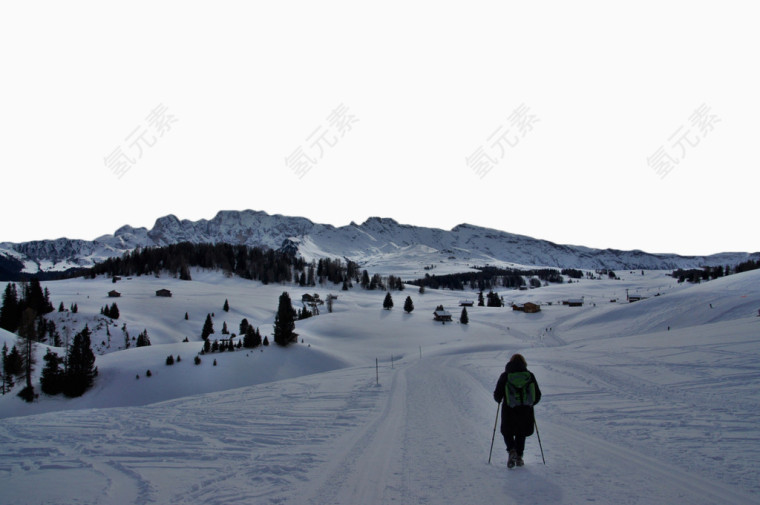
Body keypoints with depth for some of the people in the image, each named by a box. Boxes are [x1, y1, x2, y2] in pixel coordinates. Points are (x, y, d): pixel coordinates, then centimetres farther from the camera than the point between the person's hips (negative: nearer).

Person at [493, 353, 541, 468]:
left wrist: (499, 400, 20)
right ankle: (519, 457, 14)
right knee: (521, 434, 20)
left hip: (509, 411, -2)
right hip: (526, 411, 2)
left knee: (507, 432, 14)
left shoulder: (505, 376, -3)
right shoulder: (530, 375, 2)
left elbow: (497, 395, -3)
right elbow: (537, 396, 7)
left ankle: (512, 450, -11)